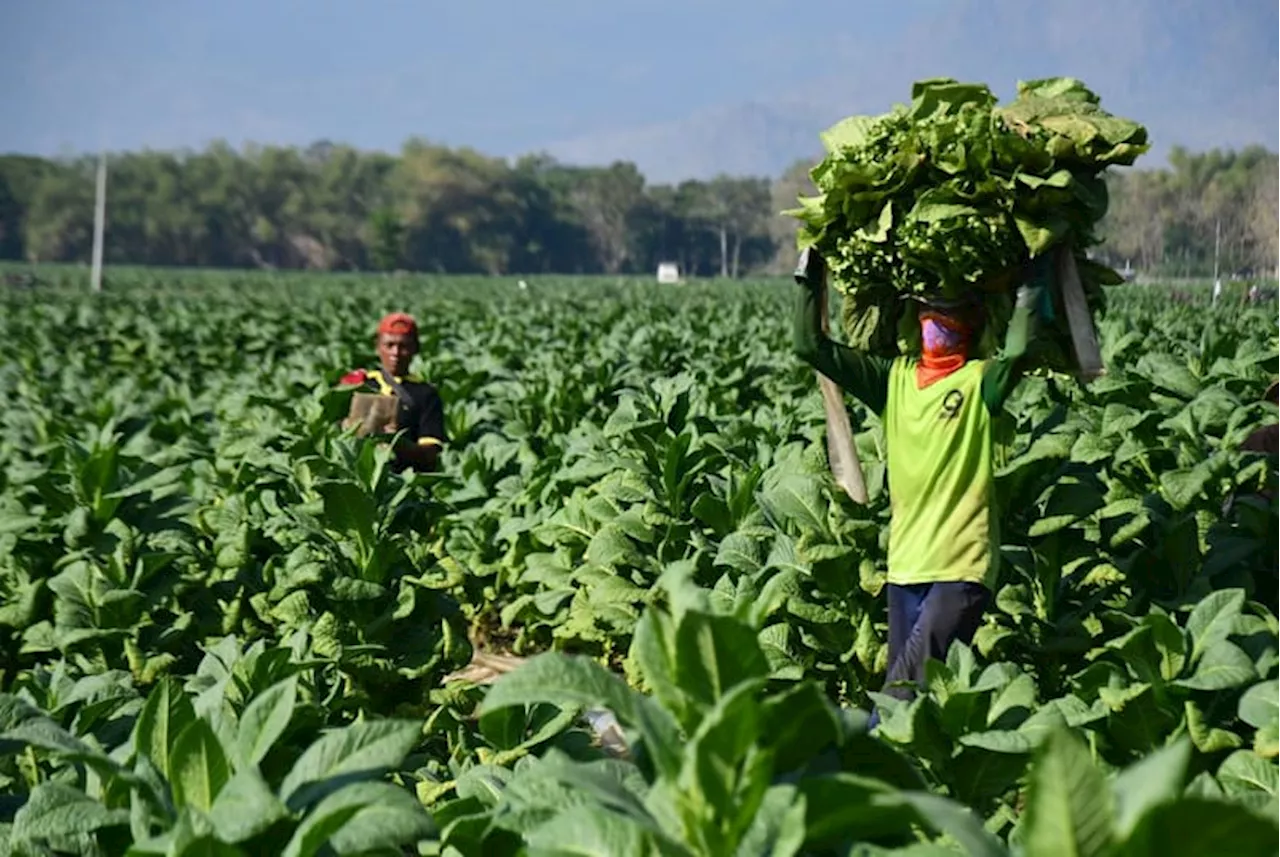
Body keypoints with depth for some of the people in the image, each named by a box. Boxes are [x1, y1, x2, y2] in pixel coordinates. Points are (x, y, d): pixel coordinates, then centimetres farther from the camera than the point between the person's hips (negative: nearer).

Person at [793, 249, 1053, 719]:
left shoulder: (980, 381, -2)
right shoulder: (894, 378, 11)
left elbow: (1019, 348, -24)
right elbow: (811, 346, 9)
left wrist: (1035, 277, -17)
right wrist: (810, 274, 4)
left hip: (963, 566, -5)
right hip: (906, 561, 6)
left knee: (907, 684, -15)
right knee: (905, 685, 8)